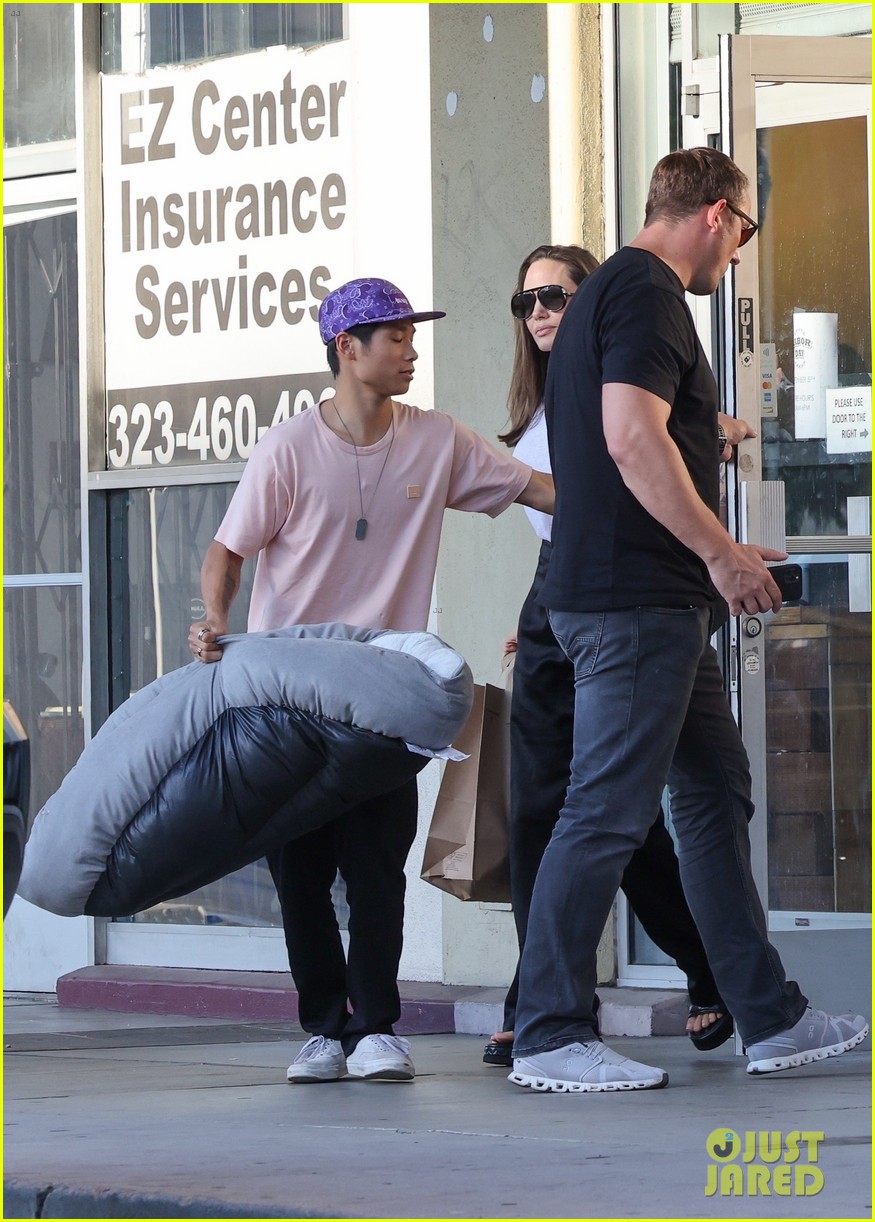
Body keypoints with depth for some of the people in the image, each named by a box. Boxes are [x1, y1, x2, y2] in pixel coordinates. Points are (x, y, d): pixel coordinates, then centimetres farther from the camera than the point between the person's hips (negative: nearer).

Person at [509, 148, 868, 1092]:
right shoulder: (647, 292, -12)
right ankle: (548, 1037, -5)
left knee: (716, 797, 13)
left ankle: (770, 1019, 16)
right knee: (608, 815, -8)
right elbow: (632, 437, -23)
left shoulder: (607, 292, 21)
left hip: (654, 603, 11)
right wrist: (721, 550, -18)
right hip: (635, 599, -11)